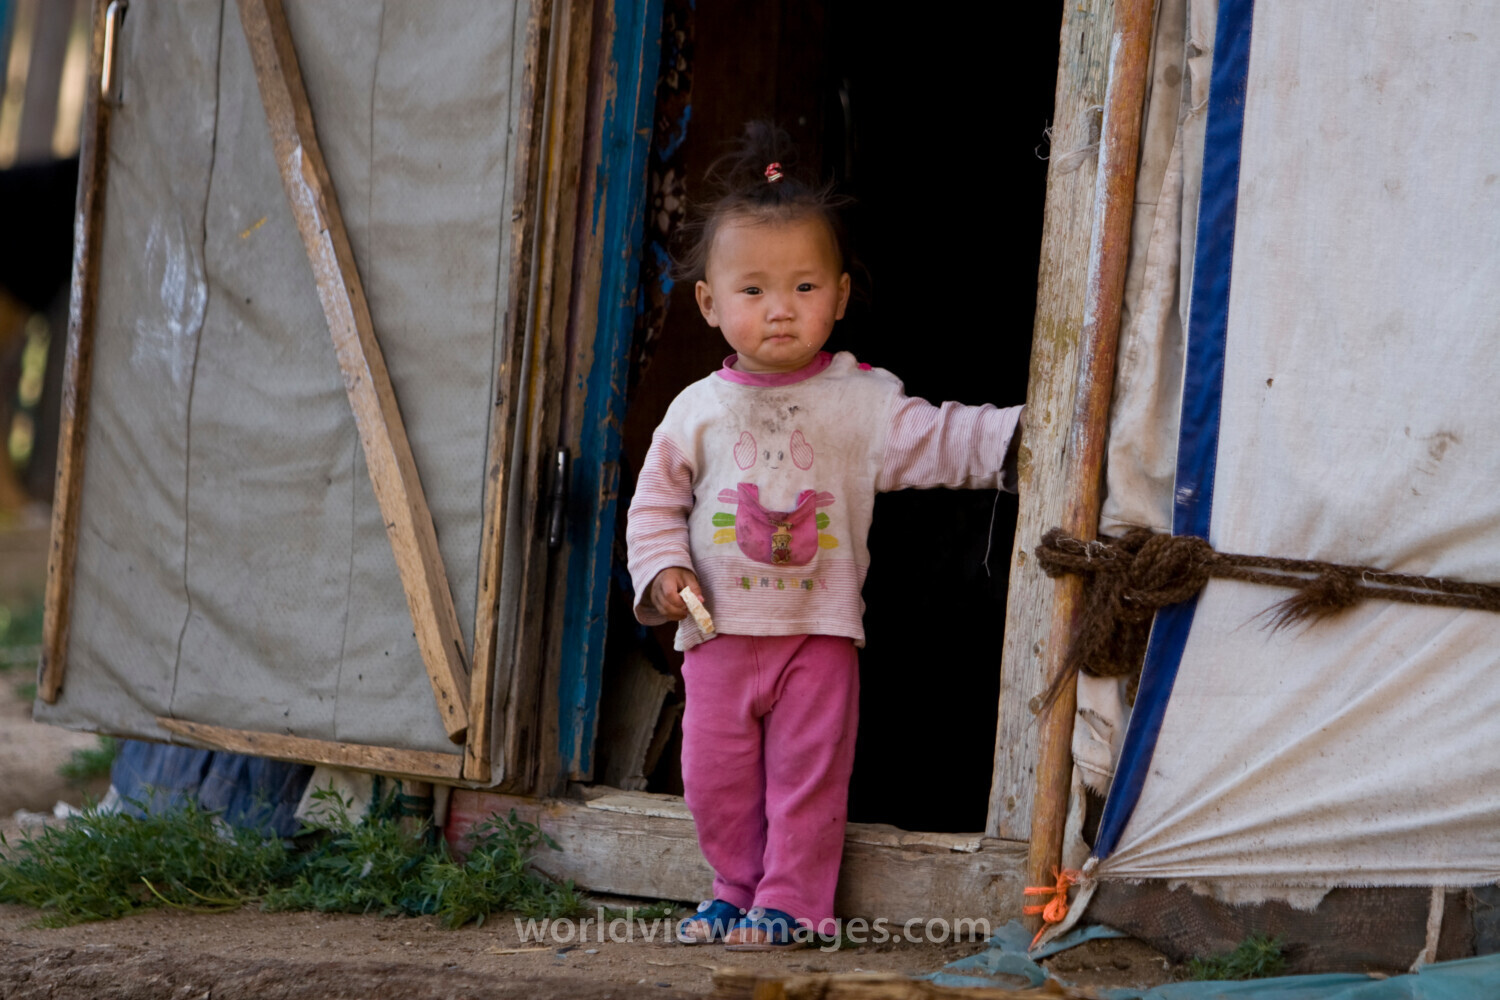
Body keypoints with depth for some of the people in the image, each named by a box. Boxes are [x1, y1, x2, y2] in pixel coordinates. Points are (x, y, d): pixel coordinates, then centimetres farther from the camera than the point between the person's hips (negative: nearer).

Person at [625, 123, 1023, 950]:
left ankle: (792, 902, 10)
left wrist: (1015, 432, -21)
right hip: (721, 629, 2)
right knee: (716, 777, 6)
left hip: (819, 629, -2)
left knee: (806, 773, 0)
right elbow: (657, 500, 9)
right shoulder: (698, 410, 2)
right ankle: (738, 890, 23)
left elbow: (936, 441, -7)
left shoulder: (860, 399, -2)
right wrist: (663, 568, -7)